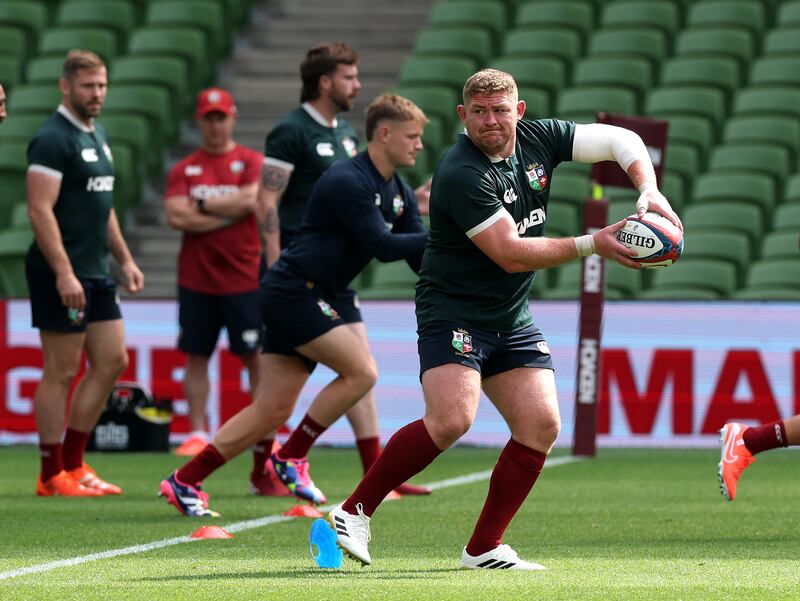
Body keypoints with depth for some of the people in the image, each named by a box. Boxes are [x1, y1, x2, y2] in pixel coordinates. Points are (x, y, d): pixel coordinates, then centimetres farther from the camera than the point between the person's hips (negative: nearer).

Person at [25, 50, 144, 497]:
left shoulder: (98, 136, 16)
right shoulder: (53, 139, -13)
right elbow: (40, 210, -19)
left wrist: (125, 259, 21)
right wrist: (63, 273, -24)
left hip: (96, 273, 9)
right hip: (63, 274, -9)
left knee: (112, 362, 9)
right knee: (61, 372, -4)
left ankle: (73, 463, 16)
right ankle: (53, 476, 2)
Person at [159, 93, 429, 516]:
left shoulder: (399, 194, 11)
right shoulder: (347, 181, -18)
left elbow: (421, 259, 9)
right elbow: (382, 246, -22)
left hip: (326, 295, 9)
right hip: (292, 292, -9)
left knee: (273, 410, 4)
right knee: (361, 371, -17)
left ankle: (184, 481, 9)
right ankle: (291, 459, -3)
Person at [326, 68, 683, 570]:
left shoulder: (539, 139, 0)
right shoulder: (461, 174, -22)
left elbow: (621, 140, 7)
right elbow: (510, 254, -24)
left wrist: (650, 191, -11)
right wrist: (591, 244, -23)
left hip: (513, 320, 8)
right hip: (453, 313, -7)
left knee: (541, 424, -4)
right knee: (452, 419, -24)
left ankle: (484, 548, 4)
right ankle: (354, 512, -12)